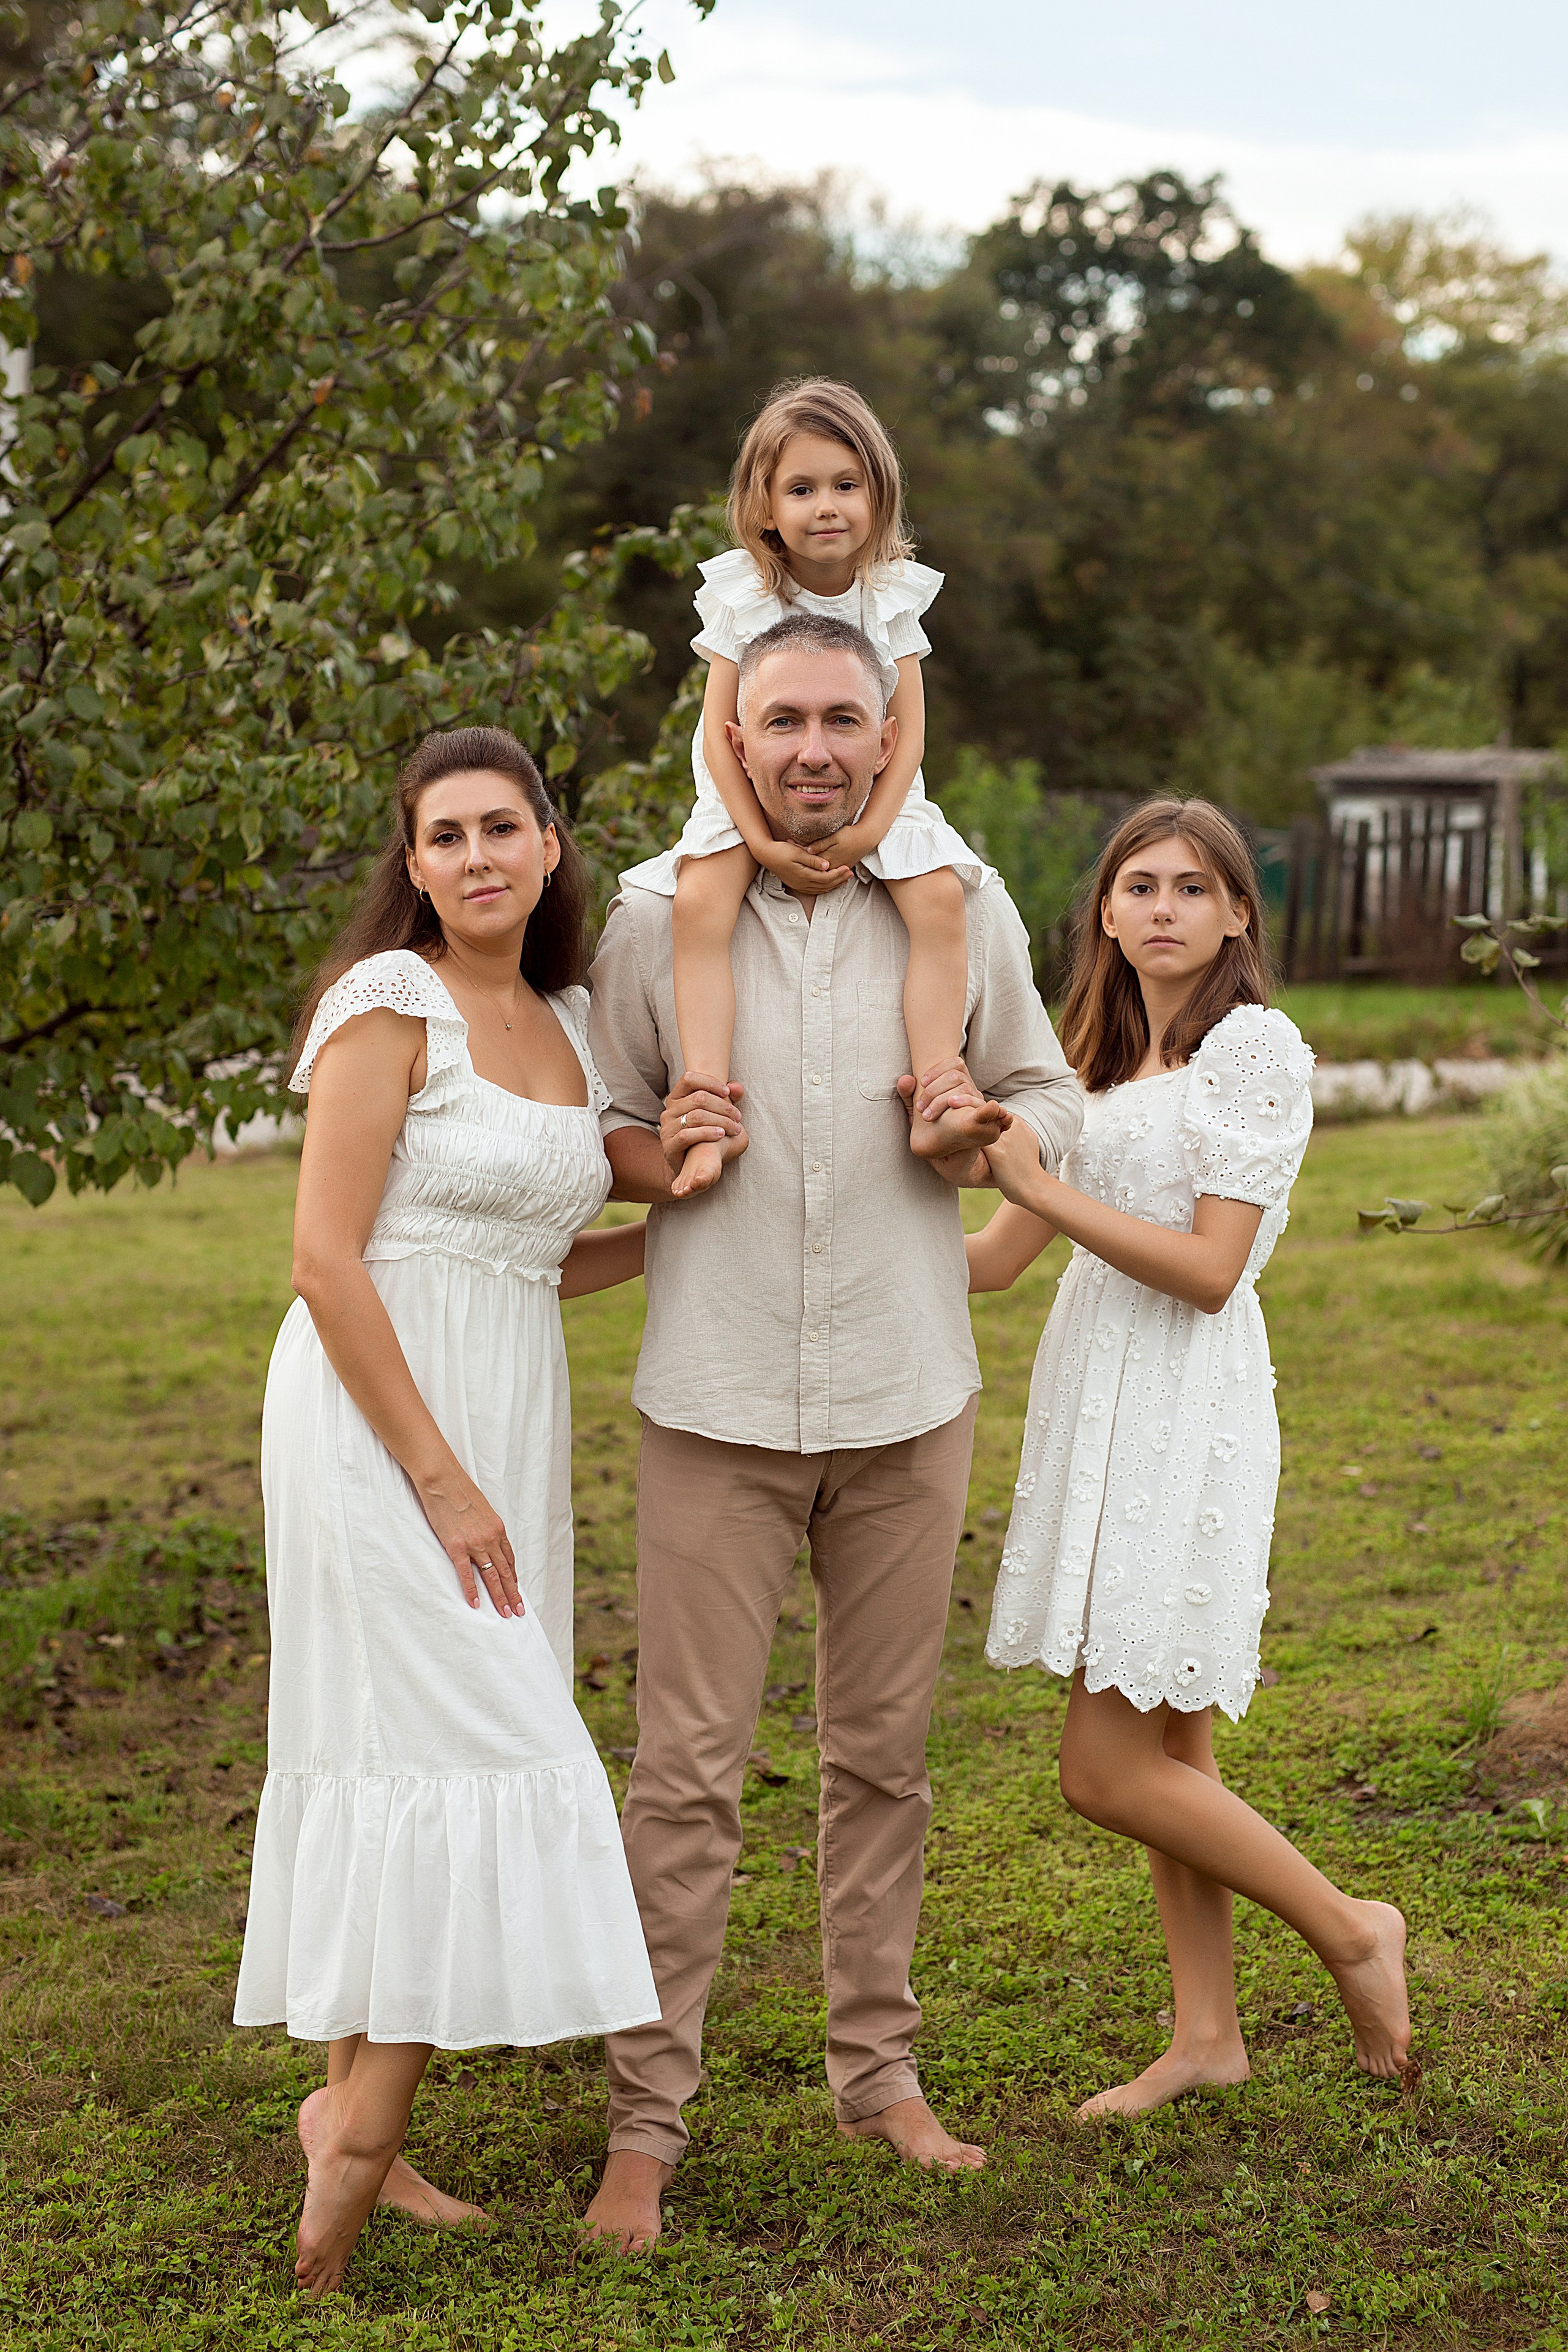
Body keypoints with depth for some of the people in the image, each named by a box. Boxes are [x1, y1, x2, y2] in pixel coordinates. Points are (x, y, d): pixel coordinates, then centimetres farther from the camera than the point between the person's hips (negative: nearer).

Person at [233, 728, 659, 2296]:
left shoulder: (564, 1025, 12)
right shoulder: (390, 1004, -10)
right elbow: (327, 1257, -15)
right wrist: (439, 1476, -17)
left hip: (503, 1416, 7)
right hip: (377, 1415, -7)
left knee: (414, 1759, 10)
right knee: (467, 1744, -10)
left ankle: (352, 2105, 19)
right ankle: (362, 2118, 1)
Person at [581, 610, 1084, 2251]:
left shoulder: (965, 914, 2)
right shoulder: (654, 922, 0)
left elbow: (1056, 1099, 11)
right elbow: (599, 1135, 9)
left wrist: (987, 1135, -10)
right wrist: (658, 1156, -13)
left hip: (905, 1401, 2)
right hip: (716, 1406, -1)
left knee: (883, 1751, 11)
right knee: (688, 1766, -3)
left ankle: (878, 2070, 25)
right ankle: (645, 2116, 7)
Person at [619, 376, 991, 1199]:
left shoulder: (894, 595, -4)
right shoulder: (741, 595, -8)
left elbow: (909, 730, -7)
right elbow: (718, 732, -10)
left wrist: (869, 832, -21)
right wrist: (764, 842, -22)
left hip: (873, 798, 1)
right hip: (754, 798, -1)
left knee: (941, 899, -26)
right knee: (699, 901, -28)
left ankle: (934, 1103, -23)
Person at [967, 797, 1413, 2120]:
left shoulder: (1256, 1046, -9)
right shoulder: (1105, 1060, 15)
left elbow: (1208, 1270, -16)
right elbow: (997, 1259, 14)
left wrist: (1039, 1180, -18)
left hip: (1186, 1410, -8)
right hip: (1101, 1405, 8)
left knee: (1110, 1771, -7)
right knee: (1168, 1749, 12)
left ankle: (1353, 1934, 10)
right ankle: (1209, 2032, 21)